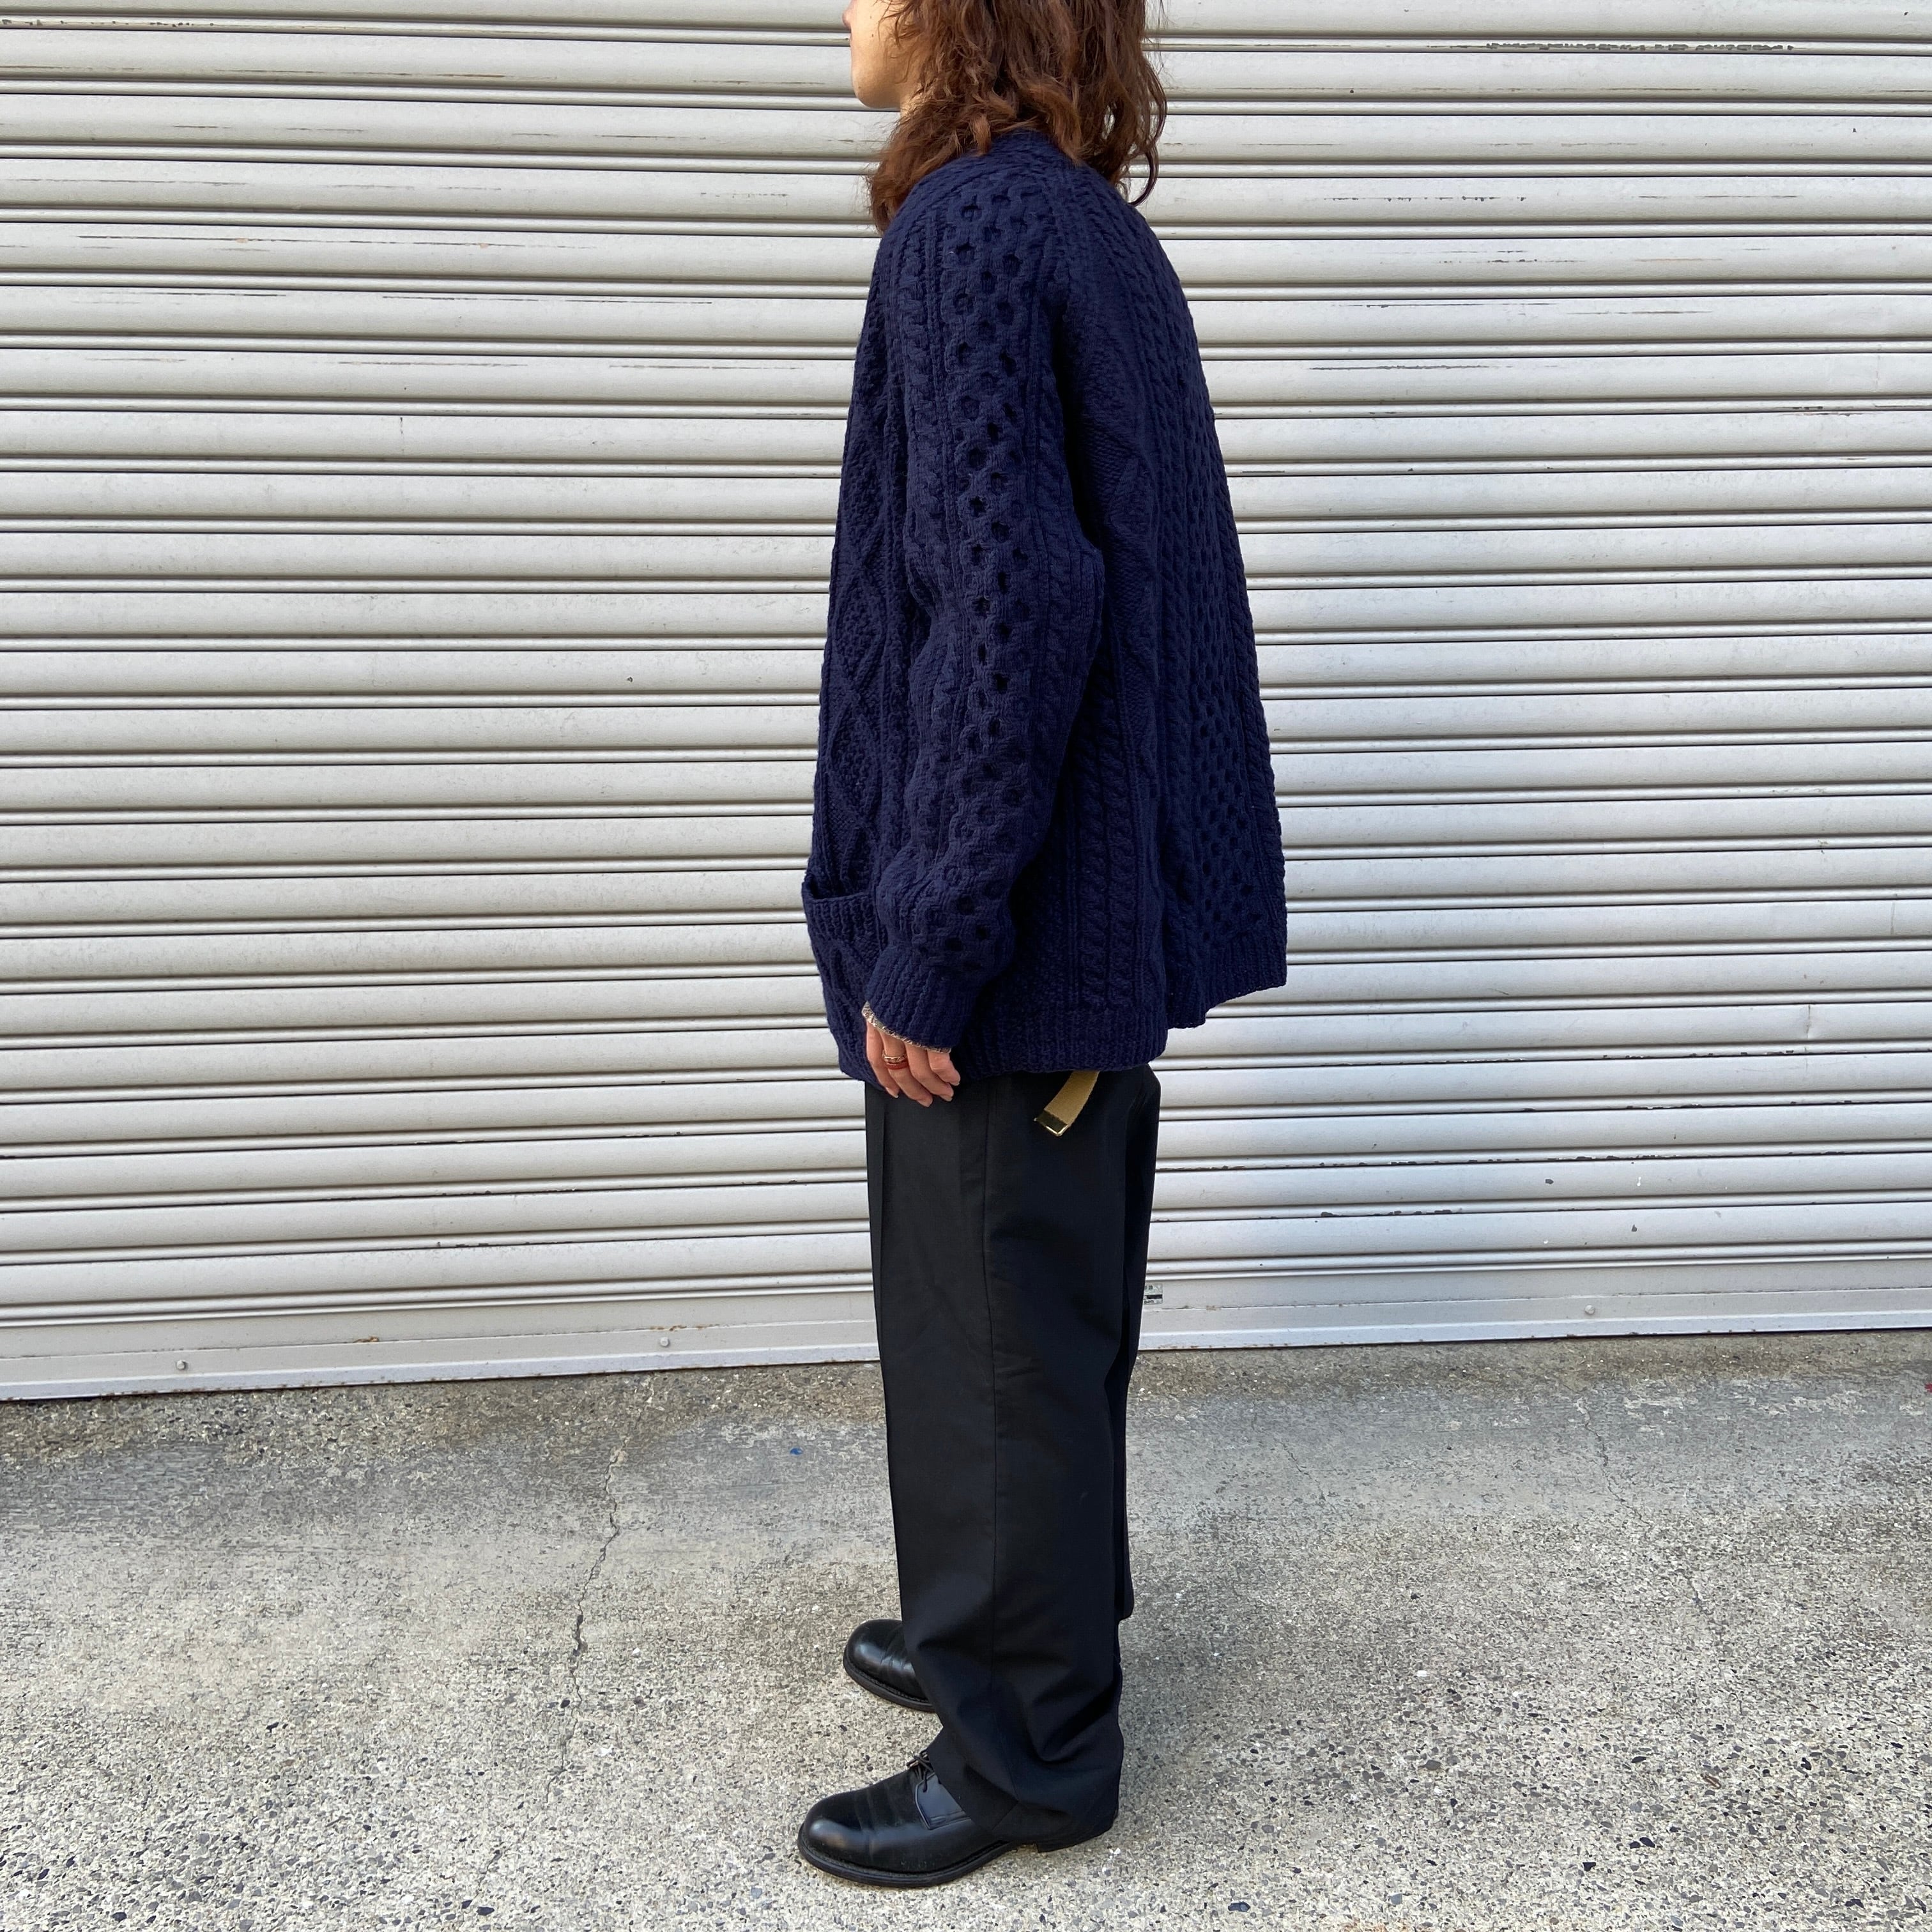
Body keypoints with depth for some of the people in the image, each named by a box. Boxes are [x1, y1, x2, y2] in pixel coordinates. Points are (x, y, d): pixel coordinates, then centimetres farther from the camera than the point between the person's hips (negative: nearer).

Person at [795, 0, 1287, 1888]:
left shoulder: (977, 224, -16)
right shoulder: (1098, 227, 12)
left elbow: (1002, 610, -23)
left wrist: (927, 946, -19)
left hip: (1017, 912, -9)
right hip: (1104, 890, 9)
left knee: (993, 1335, 5)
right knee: (1049, 1308, 21)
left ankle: (1025, 1749, 22)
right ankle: (1021, 1623, 40)